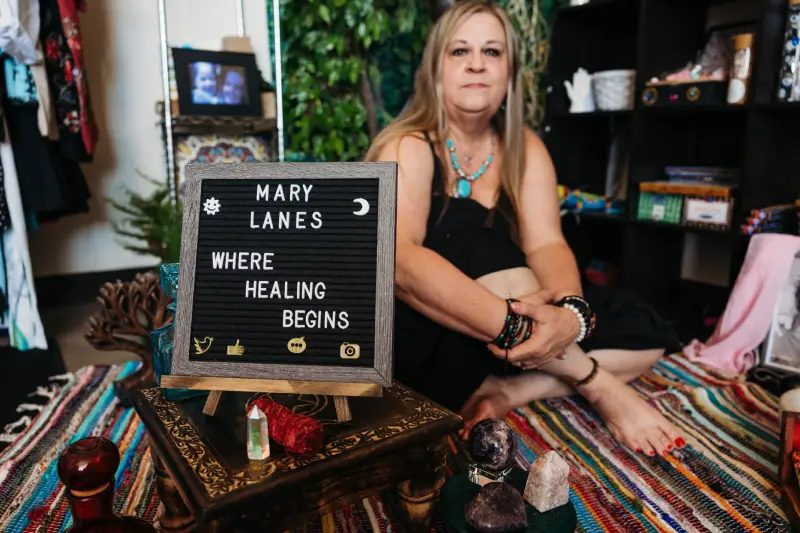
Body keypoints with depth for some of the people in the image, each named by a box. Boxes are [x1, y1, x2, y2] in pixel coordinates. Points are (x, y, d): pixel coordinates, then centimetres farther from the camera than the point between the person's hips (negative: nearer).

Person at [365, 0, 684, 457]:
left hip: (496, 343, 6)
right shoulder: (407, 148, -14)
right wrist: (510, 324, -41)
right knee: (482, 250, -34)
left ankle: (507, 394, -21)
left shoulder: (525, 148, 3)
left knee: (645, 332, -5)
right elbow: (398, 259, -31)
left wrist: (571, 312, -33)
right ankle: (601, 387, -19)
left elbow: (547, 244, -10)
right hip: (430, 341, -5)